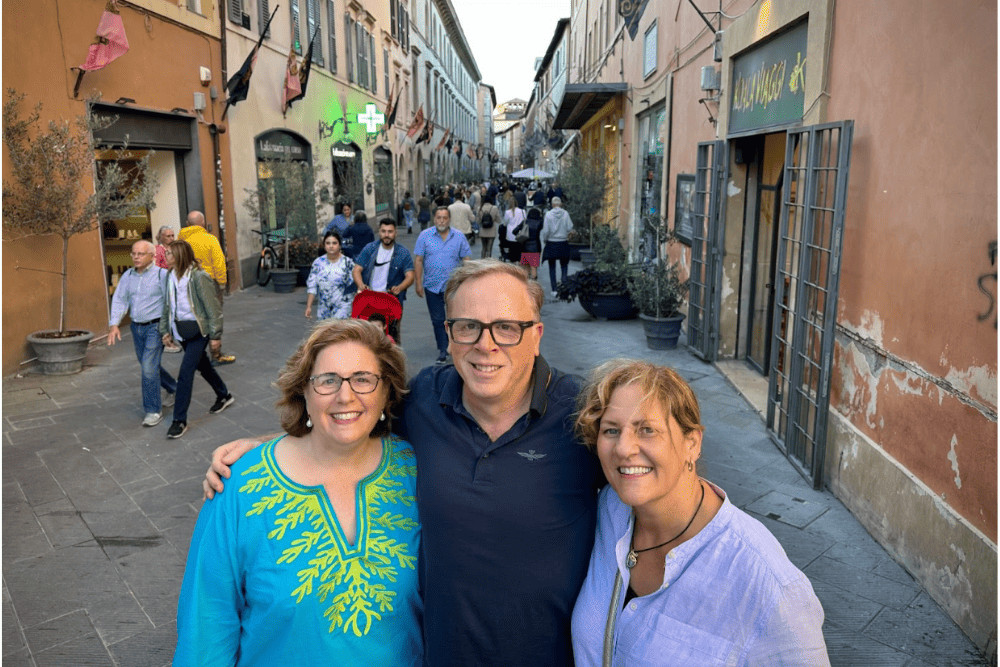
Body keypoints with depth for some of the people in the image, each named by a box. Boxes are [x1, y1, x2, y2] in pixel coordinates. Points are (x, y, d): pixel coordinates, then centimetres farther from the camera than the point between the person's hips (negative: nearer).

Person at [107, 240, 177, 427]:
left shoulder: (161, 274, -9)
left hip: (155, 327, -7)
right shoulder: (128, 276, 8)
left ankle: (153, 411, 0)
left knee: (149, 368, -11)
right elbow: (119, 300, 5)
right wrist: (114, 324, -7)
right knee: (147, 366, 17)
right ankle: (174, 389, 40)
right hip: (136, 327, 7)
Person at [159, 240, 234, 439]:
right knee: (203, 365, 21)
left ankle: (180, 420, -2)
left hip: (198, 330, -7)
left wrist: (215, 335, -13)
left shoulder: (198, 276, -17)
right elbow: (168, 305, 14)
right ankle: (224, 396, 43)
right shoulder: (172, 276, 4)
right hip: (181, 330, 8)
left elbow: (213, 307, -14)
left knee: (185, 372, -10)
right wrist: (166, 329, 13)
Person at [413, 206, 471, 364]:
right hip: (432, 286, 0)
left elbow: (466, 260, 4)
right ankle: (443, 350, 14)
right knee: (437, 320, 5)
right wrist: (418, 283, -5)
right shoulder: (425, 236, 0)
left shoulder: (459, 237, 2)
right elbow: (418, 260, 0)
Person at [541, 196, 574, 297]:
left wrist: (544, 240, 7)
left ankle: (554, 290, 7)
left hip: (551, 243, -1)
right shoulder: (565, 213, -5)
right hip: (563, 243, 1)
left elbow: (545, 230, -9)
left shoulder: (548, 214, -9)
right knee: (564, 266, 12)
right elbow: (569, 228, -5)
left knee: (552, 267, 8)